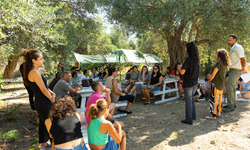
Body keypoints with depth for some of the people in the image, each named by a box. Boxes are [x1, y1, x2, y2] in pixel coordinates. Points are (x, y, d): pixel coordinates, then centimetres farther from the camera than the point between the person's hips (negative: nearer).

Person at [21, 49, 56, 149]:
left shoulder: (32, 72, 9)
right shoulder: (34, 72, -22)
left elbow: (44, 86, 12)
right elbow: (43, 90, -19)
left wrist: (51, 93, -4)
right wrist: (52, 99, -6)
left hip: (40, 103, 10)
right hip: (43, 103, -10)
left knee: (43, 123, 21)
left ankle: (43, 143, 38)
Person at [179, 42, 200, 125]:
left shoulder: (188, 59, -21)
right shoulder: (197, 59, 3)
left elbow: (182, 72, -28)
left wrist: (180, 68, -8)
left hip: (188, 83, -8)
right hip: (195, 82, 8)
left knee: (188, 101, 4)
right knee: (191, 99, 24)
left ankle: (189, 120, 16)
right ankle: (193, 115, 34)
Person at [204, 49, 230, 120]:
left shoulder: (219, 63, -18)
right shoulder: (225, 64, 9)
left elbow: (214, 73, -18)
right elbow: (222, 74, 13)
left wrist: (210, 80, -4)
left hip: (216, 84, -9)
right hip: (221, 84, 9)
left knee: (214, 100, -3)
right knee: (219, 99, 16)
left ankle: (213, 115, 3)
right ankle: (218, 113, 27)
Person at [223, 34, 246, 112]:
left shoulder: (238, 47, -13)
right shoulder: (233, 48, 18)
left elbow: (243, 59, -19)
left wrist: (243, 68, -9)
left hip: (235, 71, -10)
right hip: (233, 71, 10)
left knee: (229, 88, -12)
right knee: (232, 88, 15)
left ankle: (230, 106, -7)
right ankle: (233, 104, 25)